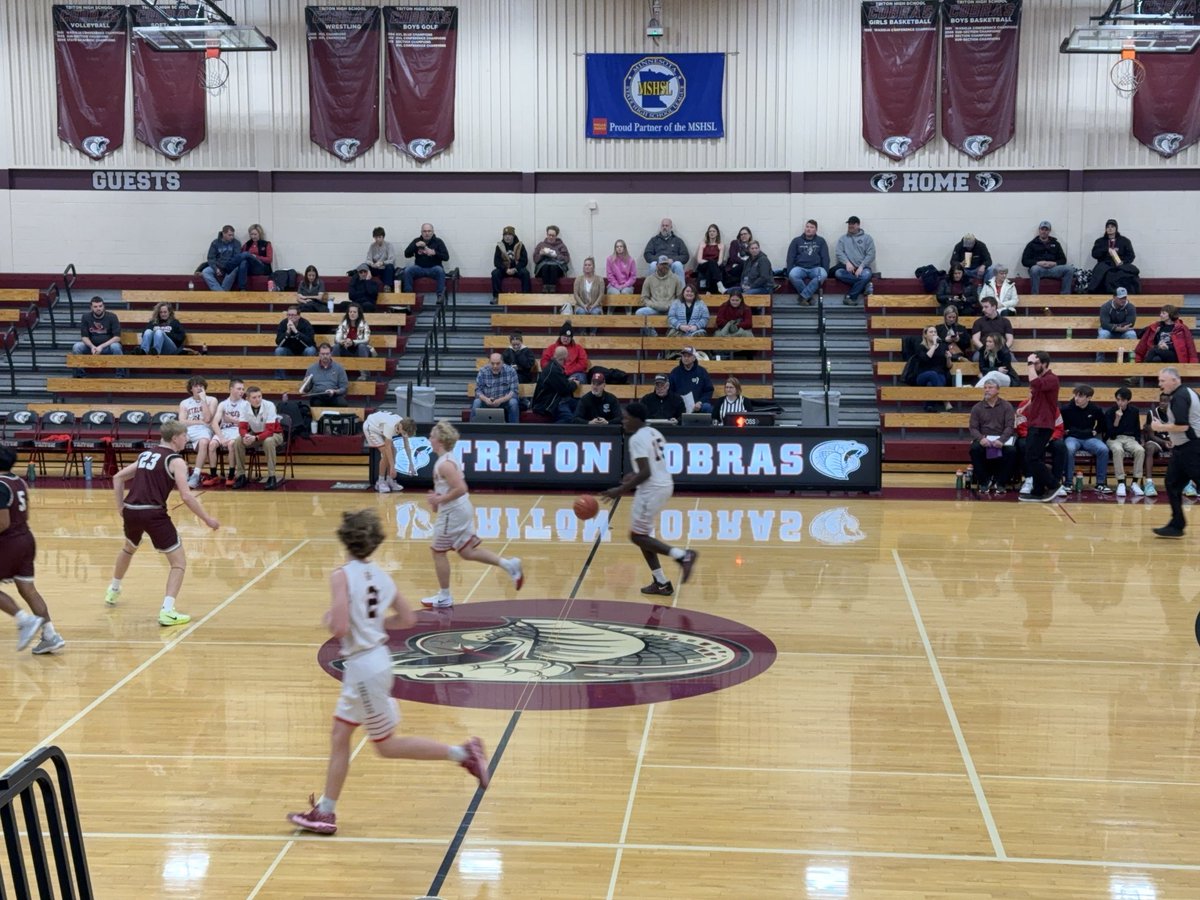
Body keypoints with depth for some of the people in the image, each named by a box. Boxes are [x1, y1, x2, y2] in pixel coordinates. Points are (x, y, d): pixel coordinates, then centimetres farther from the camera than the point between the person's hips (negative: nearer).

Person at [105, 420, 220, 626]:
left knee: (129, 548, 38)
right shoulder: (175, 461, -2)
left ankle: (113, 591, 55)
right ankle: (167, 611, -14)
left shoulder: (146, 454, 19)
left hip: (130, 510, 7)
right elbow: (186, 496, -12)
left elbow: (118, 478, 24)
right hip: (153, 514, -7)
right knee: (179, 562, 1)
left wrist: (120, 507, 30)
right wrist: (207, 519, -5)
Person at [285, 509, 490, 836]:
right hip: (376, 660, 8)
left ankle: (463, 753, 1)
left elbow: (340, 628, -25)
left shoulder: (341, 576, -17)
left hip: (364, 667, -8)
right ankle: (325, 812, 22)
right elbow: (407, 619, 10)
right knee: (339, 736, 15)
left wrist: (329, 620, -4)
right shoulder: (380, 575, 4)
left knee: (386, 745, 5)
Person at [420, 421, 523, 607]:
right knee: (467, 551, 16)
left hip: (453, 513, -10)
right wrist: (438, 497, 10)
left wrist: (439, 500, -20)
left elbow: (460, 489, -29)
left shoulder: (444, 464, -21)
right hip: (462, 509, 10)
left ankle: (444, 597, 14)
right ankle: (509, 564, 10)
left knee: (438, 551, 4)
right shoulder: (448, 459, 11)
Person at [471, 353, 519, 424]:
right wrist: (486, 399, -30)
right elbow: (478, 390, -7)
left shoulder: (510, 371, -12)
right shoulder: (482, 371, -9)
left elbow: (514, 391, -14)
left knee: (513, 402, -31)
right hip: (487, 401, 1)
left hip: (505, 401, -1)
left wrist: (501, 400, -31)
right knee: (476, 402, -28)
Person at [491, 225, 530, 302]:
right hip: (504, 269, 1)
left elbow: (524, 260, -7)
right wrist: (506, 270, -23)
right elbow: (496, 262, -7)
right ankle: (496, 297, -23)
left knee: (525, 273, -31)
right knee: (495, 273, -28)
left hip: (517, 269, -1)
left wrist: (515, 269, -22)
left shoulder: (520, 245, -4)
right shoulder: (499, 246, -2)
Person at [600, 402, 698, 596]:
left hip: (652, 489, -10)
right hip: (664, 485, 10)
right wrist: (635, 475, 29)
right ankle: (661, 583, 16)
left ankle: (682, 555, -8)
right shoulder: (653, 433, 13)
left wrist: (620, 490, -20)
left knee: (637, 536, 0)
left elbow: (645, 473, -23)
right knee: (643, 534, 16)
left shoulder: (637, 438, -17)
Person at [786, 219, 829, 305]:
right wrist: (789, 272, -6)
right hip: (800, 268, 0)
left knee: (822, 275, -35)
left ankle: (803, 296, -27)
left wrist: (825, 272, -5)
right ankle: (808, 296, -17)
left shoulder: (821, 241, 14)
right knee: (793, 275, -35)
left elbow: (825, 258, 10)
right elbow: (790, 257, 8)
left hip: (815, 268, 0)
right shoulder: (796, 240, 12)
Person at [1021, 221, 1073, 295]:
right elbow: (1024, 261, 3)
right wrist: (1037, 263, -15)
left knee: (1070, 269, -24)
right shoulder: (1032, 244, 13)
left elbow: (1063, 260, 15)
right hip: (1039, 268, -3)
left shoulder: (1055, 244, 21)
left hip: (1053, 268, 3)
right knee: (1034, 269, -39)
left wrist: (1055, 263, -9)